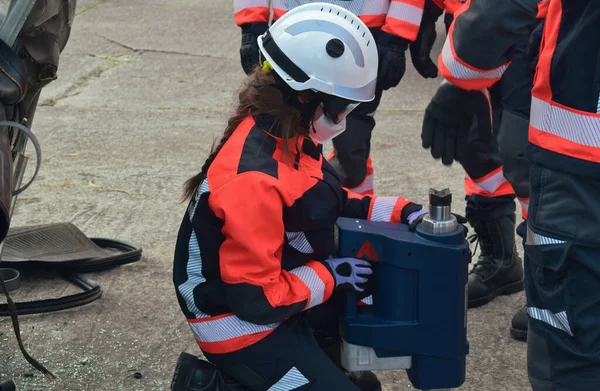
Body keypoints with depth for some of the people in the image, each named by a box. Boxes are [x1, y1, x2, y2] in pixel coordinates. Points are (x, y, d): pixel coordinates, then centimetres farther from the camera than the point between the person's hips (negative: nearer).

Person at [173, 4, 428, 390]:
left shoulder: (289, 137, -3)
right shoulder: (254, 179, -32)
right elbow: (256, 300, -28)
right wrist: (330, 275, -15)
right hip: (244, 327, -10)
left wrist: (401, 211, 1)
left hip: (276, 290, 10)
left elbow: (328, 205, 14)